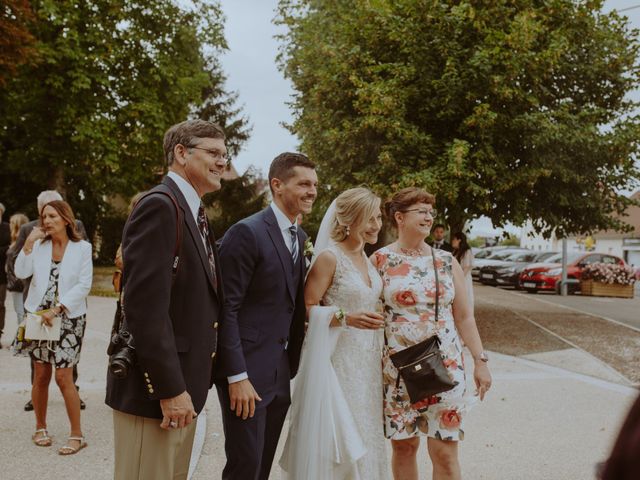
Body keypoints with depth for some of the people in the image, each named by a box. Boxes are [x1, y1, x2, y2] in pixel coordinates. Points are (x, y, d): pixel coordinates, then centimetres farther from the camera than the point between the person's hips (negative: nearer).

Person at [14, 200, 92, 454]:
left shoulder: (82, 248, -4)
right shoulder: (39, 244, 5)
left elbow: (84, 285, -9)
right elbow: (21, 272, -6)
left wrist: (57, 309, -15)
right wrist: (29, 242, -13)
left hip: (68, 318, -3)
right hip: (38, 317, 3)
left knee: (63, 377, -6)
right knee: (41, 376, 9)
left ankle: (77, 434, 5)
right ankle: (40, 427, 26)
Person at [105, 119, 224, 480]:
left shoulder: (194, 213, 15)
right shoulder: (160, 206, -15)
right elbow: (145, 306, -22)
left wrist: (190, 383, 14)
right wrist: (169, 388, -21)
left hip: (182, 386, 9)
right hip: (156, 389, -9)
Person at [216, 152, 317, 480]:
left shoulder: (299, 237, 11)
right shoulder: (247, 233, -14)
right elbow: (226, 309, -17)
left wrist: (293, 365, 11)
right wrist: (237, 376, -19)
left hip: (280, 373, 8)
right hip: (247, 372, -7)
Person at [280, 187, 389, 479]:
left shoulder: (367, 258, 10)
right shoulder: (329, 257, -13)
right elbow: (306, 308, -16)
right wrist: (346, 318, -25)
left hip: (366, 361, 7)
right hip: (338, 359, -7)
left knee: (362, 434, 13)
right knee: (338, 436, 0)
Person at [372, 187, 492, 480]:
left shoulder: (446, 261, 7)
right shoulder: (380, 260, -1)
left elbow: (464, 316, 10)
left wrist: (480, 360, 4)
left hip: (446, 368, 2)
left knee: (445, 450, 0)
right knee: (403, 445, 8)